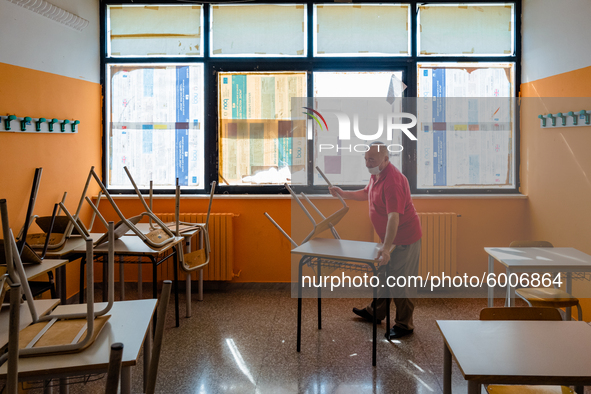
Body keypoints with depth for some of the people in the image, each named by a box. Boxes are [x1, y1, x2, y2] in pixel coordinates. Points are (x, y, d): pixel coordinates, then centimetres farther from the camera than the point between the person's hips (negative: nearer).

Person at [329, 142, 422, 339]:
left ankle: (404, 324, 15)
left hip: (404, 239, -10)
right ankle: (376, 311, 39)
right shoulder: (376, 175, 3)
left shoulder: (392, 181, -29)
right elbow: (366, 193, 24)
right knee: (382, 274, 22)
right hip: (389, 237, 10)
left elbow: (394, 216, -38)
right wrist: (343, 193, 13)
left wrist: (386, 247, -44)